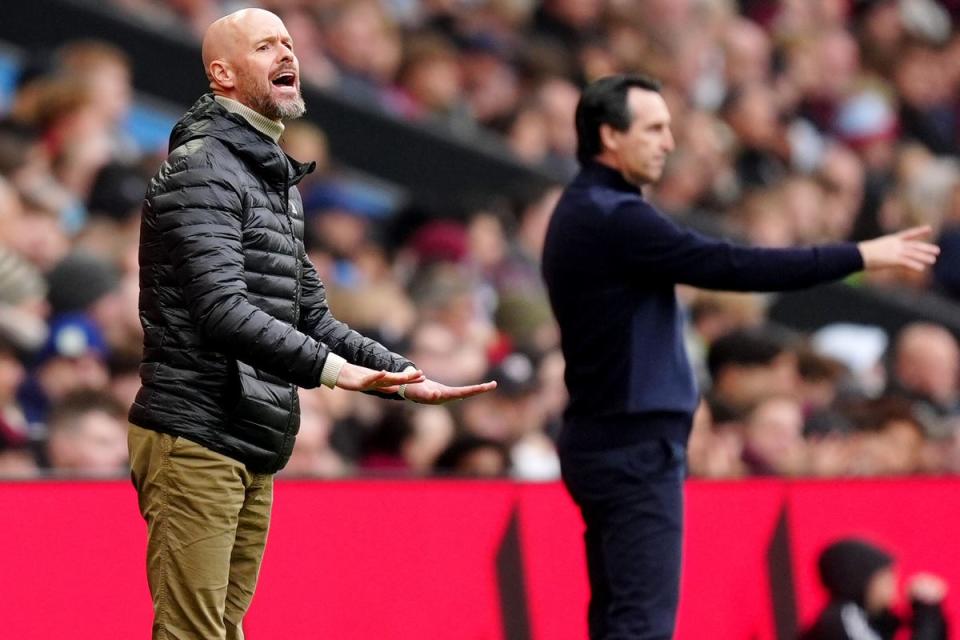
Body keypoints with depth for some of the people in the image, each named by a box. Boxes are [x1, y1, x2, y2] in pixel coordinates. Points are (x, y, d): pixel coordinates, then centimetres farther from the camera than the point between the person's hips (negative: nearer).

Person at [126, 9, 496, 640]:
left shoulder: (278, 179, 21)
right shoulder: (202, 169, -10)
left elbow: (310, 316, 24)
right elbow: (222, 309, -23)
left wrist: (405, 374, 14)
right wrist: (329, 367, -33)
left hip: (254, 450, 9)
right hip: (196, 441, -9)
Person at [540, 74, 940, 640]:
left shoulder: (586, 214, 16)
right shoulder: (612, 218, -16)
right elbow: (731, 266, -19)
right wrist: (858, 256, -15)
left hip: (611, 444, 10)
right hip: (634, 450, -10)